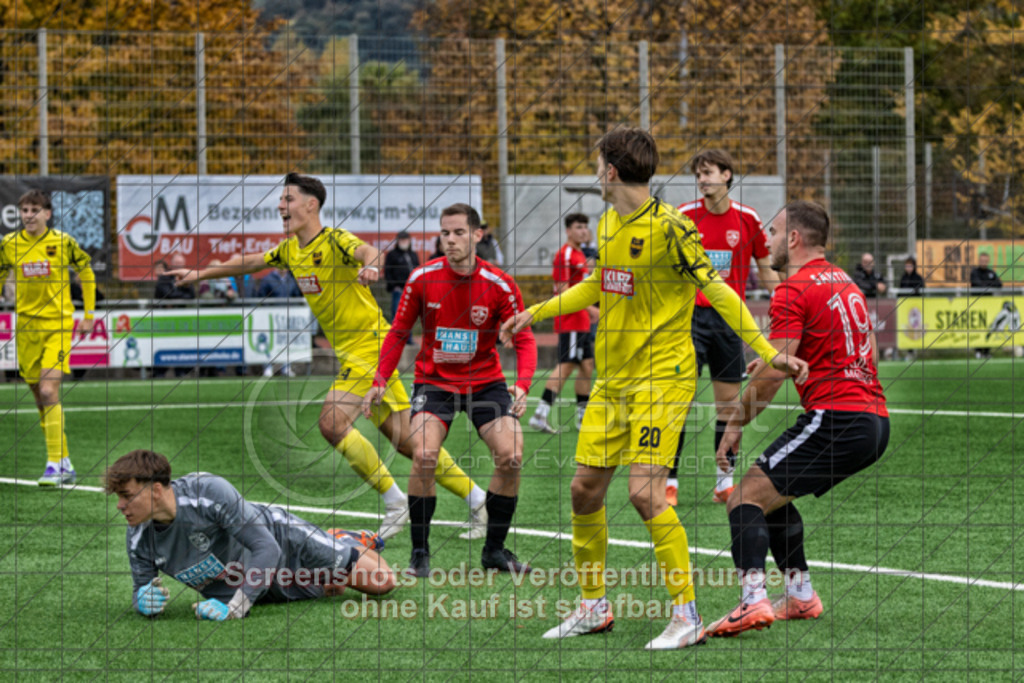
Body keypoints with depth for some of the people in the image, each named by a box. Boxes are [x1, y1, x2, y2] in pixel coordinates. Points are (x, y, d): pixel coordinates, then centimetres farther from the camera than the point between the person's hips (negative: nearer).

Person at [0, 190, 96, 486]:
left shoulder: (63, 242, -4)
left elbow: (86, 272, 10)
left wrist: (89, 314, 9)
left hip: (58, 325, -3)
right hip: (26, 327, 4)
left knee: (49, 392, -18)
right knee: (41, 399, 7)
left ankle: (55, 465, -16)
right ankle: (65, 464, 18)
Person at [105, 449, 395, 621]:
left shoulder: (210, 490, -39)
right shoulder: (139, 537, -23)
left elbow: (267, 549, -37)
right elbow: (140, 588, -7)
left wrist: (235, 609, -43)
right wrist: (143, 601, -33)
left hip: (283, 541, -5)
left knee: (381, 582, 1)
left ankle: (355, 541, 34)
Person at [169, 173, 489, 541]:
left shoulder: (335, 241, -15)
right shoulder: (291, 249, 11)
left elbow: (367, 251, -36)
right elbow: (250, 262, 25)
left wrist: (371, 266, -58)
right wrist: (200, 273, 27)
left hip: (370, 344, -8)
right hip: (351, 353, 8)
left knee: (332, 423, -18)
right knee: (402, 438, 5)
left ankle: (396, 503, -8)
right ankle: (476, 498, 12)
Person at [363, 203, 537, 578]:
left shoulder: (499, 284, -11)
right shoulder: (422, 279, -8)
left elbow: (524, 340, -6)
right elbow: (399, 333, 3)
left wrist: (522, 385, -24)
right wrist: (380, 381, -6)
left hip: (485, 381, 1)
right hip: (434, 381, -1)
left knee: (510, 456, -16)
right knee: (424, 455, -23)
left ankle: (495, 549, 3)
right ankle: (419, 552, -7)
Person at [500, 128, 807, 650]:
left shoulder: (669, 227, -15)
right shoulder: (607, 225, 9)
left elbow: (717, 291, -14)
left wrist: (767, 352, -19)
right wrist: (536, 312, 31)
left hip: (661, 377, -8)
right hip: (611, 380, 8)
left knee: (645, 492, -16)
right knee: (585, 488, 7)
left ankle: (686, 614, -7)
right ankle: (593, 606, 22)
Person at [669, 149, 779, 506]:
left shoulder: (747, 219, 1)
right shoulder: (684, 215, -2)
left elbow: (766, 269, 11)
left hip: (729, 318, 2)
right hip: (690, 314, -2)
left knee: (729, 400, 6)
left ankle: (725, 479, 16)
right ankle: (669, 481, -7)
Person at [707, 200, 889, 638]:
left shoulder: (794, 290, -8)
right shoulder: (844, 282, 20)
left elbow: (773, 372, -14)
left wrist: (736, 425, -4)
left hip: (836, 418, -9)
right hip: (874, 421, 9)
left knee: (745, 497, -8)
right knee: (773, 495, 24)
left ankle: (754, 600, -25)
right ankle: (800, 595, 21)